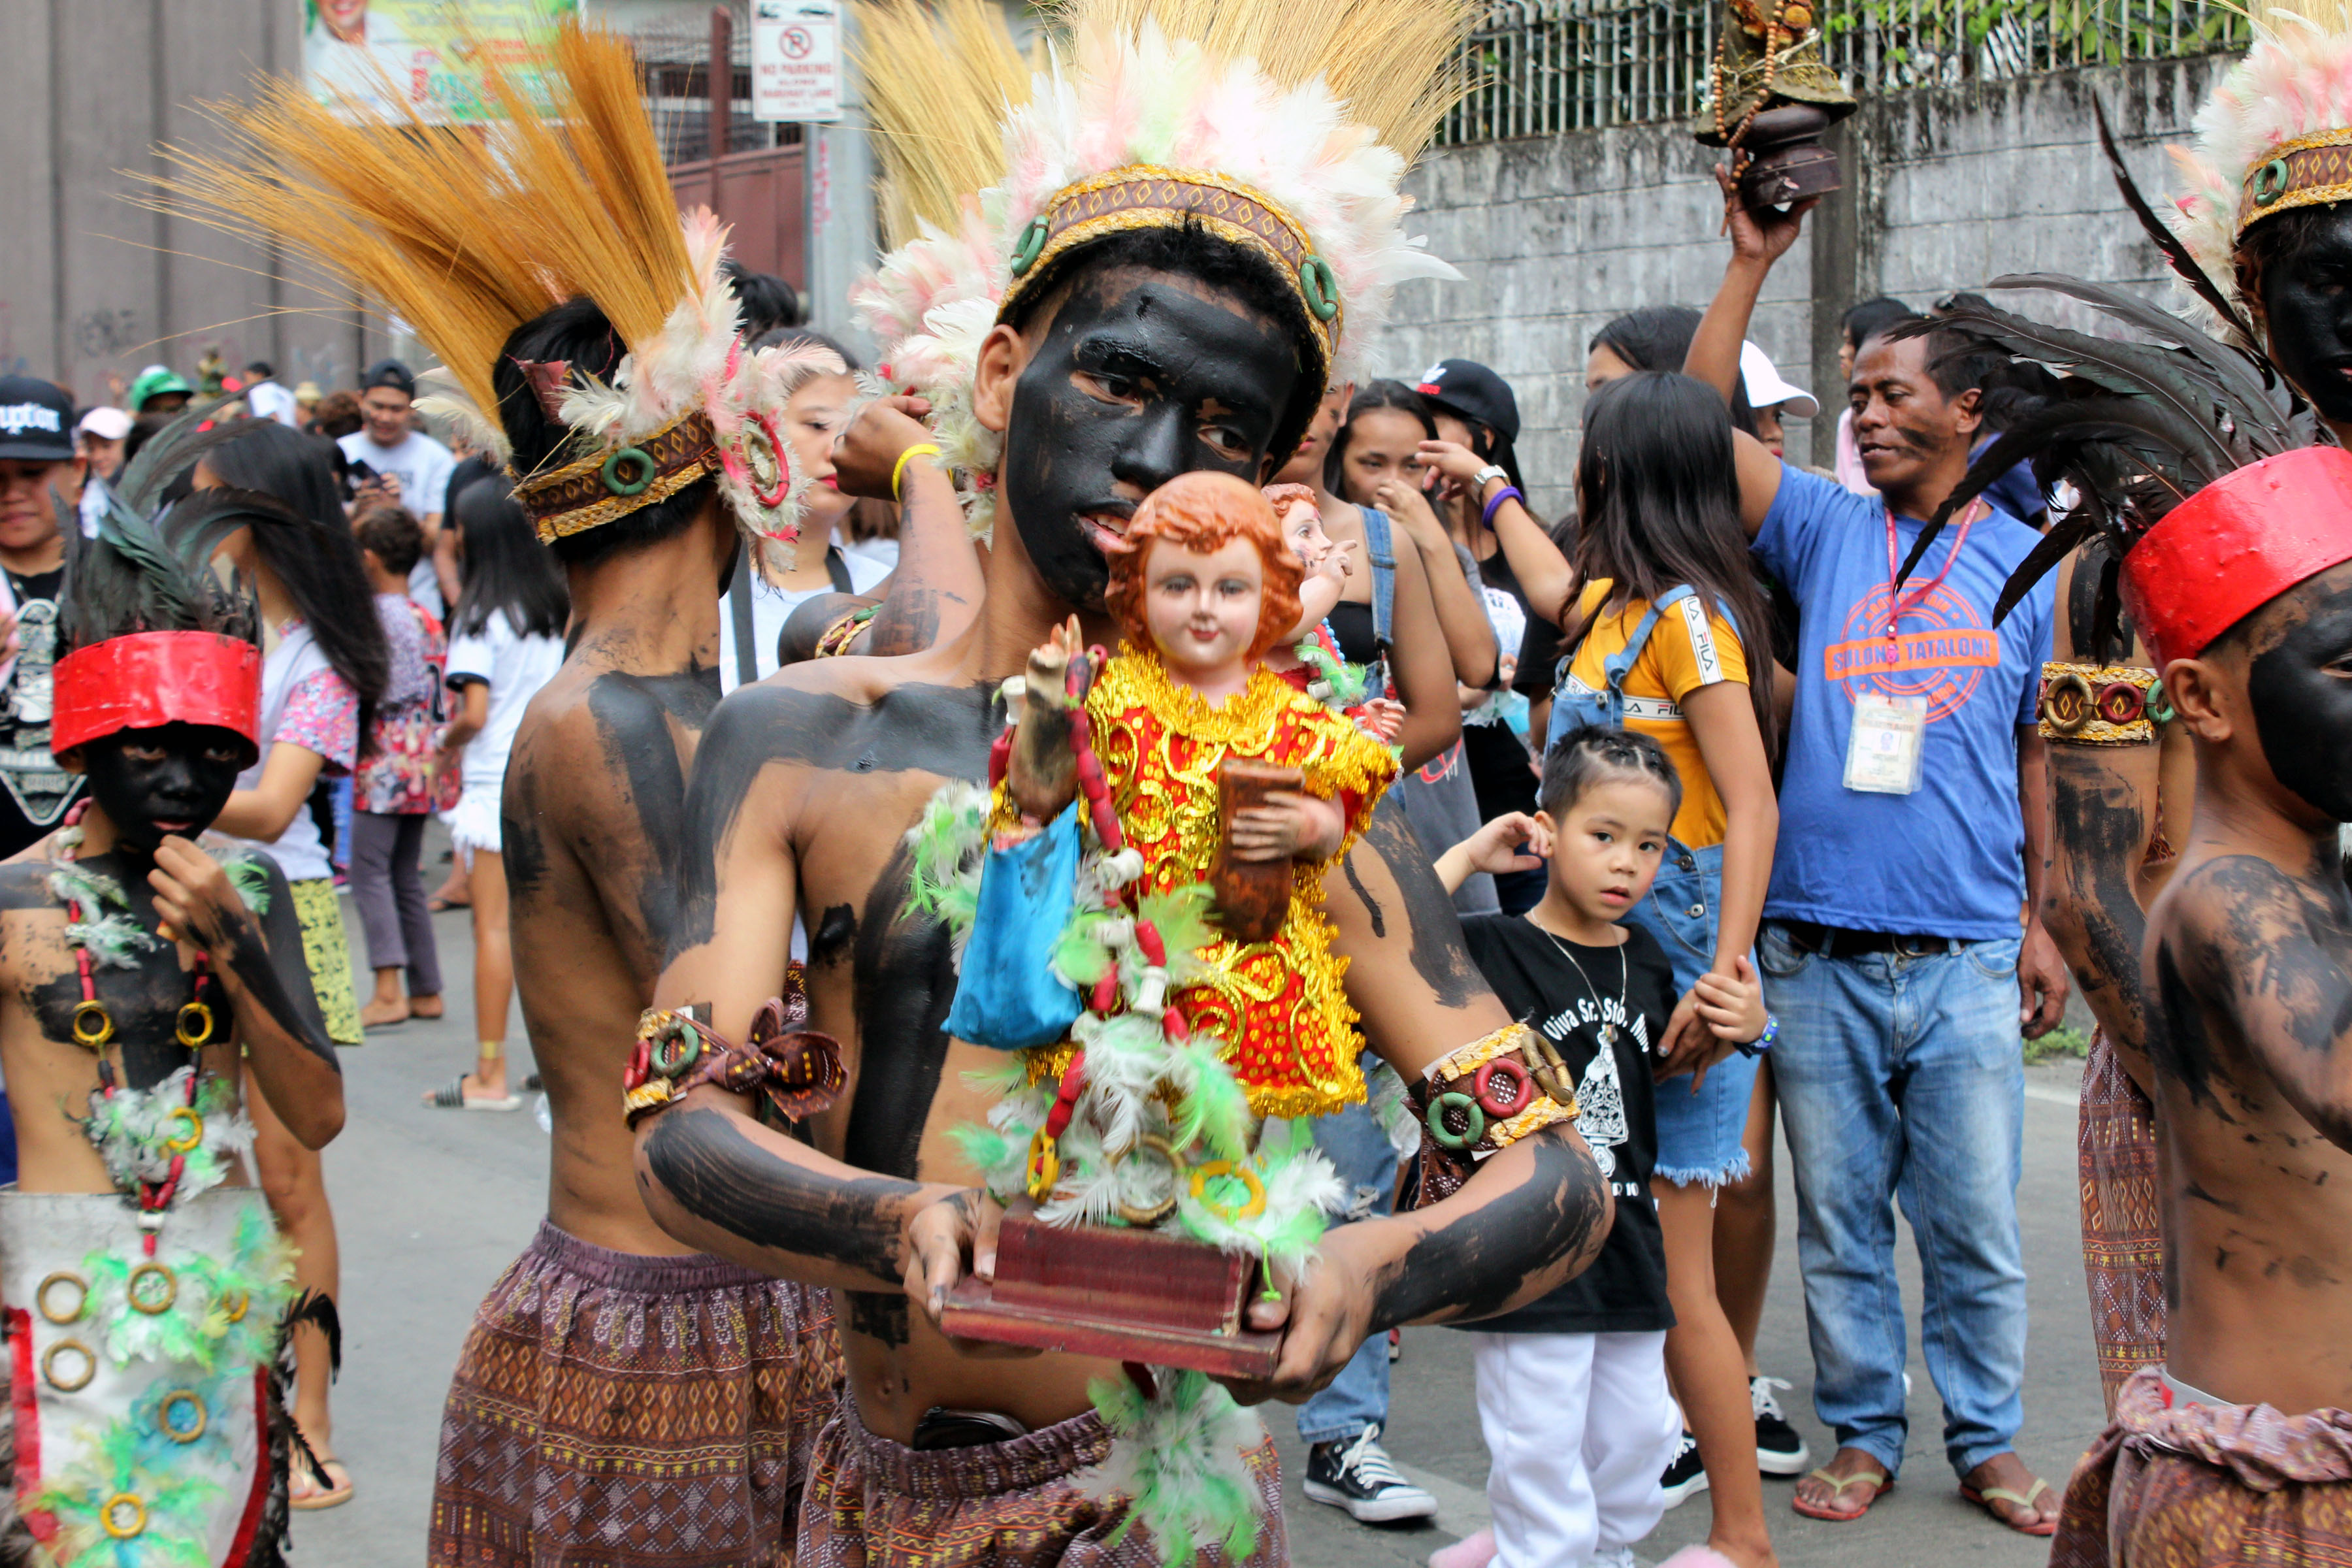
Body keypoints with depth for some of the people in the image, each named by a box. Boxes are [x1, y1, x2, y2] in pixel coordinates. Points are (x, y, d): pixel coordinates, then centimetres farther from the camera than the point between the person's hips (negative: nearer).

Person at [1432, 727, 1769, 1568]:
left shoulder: (1644, 957, 7)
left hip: (1627, 1243, 7)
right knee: (1542, 1444, 2)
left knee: (1636, 1433, 18)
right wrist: (1468, 854, -20)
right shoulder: (1495, 951, -12)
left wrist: (1738, 1024, 4)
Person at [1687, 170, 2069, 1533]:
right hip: (1819, 948, 1)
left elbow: (2038, 753, 11)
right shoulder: (1826, 532, 7)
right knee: (1839, 1220, 9)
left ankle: (1988, 1443, 21)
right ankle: (1863, 1433, 23)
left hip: (1966, 957, -1)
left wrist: (2039, 920, 9)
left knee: (1977, 1227, 5)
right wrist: (1754, 261, -9)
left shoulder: (2028, 562, 7)